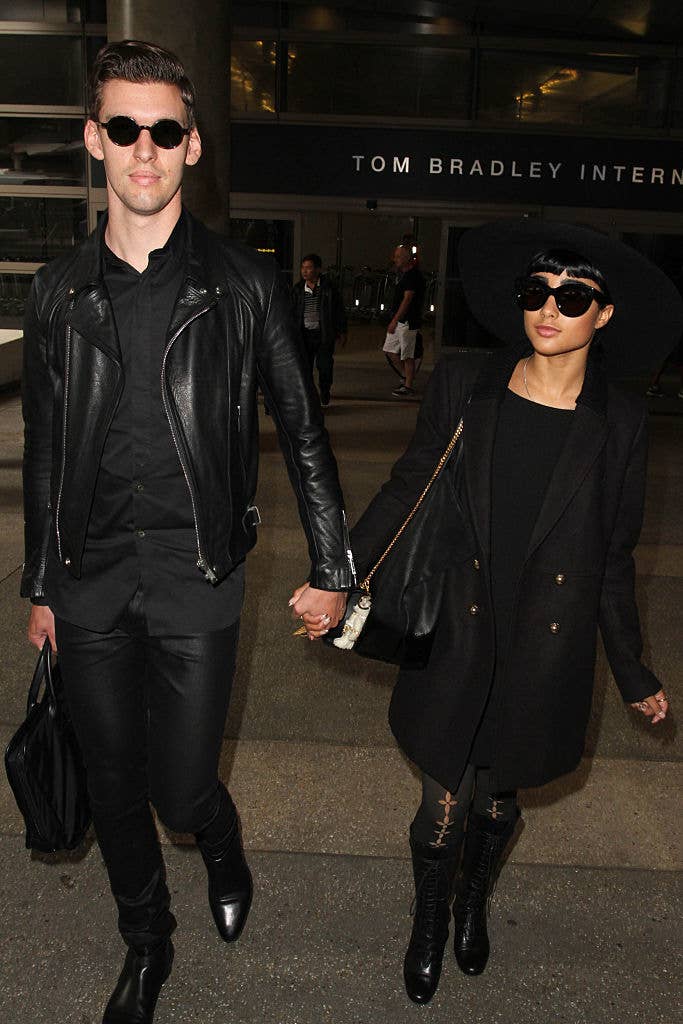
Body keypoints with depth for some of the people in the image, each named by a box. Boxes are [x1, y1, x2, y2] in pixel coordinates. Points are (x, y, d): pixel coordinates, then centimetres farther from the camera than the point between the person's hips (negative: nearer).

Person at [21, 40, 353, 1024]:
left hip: (197, 576, -3)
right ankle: (146, 944, 42)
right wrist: (41, 584, 14)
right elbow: (45, 451, 11)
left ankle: (223, 847, 44)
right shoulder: (60, 289, 5)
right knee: (115, 784, 15)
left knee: (183, 786, 4)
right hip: (91, 581, 3)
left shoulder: (243, 283, -3)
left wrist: (330, 567, 0)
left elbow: (302, 428, 1)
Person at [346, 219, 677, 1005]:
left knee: (496, 802, 20)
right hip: (457, 643, 0)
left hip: (545, 658, 1)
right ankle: (428, 925, 45)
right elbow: (407, 489, 3)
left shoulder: (617, 424, -5)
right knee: (443, 808, 11)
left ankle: (474, 906, 55)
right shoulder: (463, 388, -6)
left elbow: (612, 557, 3)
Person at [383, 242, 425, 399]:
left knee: (407, 356, -3)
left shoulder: (414, 275, -16)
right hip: (398, 321, 10)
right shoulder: (402, 273, 15)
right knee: (390, 351, 13)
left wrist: (394, 321, -23)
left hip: (408, 322, -10)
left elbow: (407, 300, -21)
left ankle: (409, 387, 7)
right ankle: (407, 378, 25)